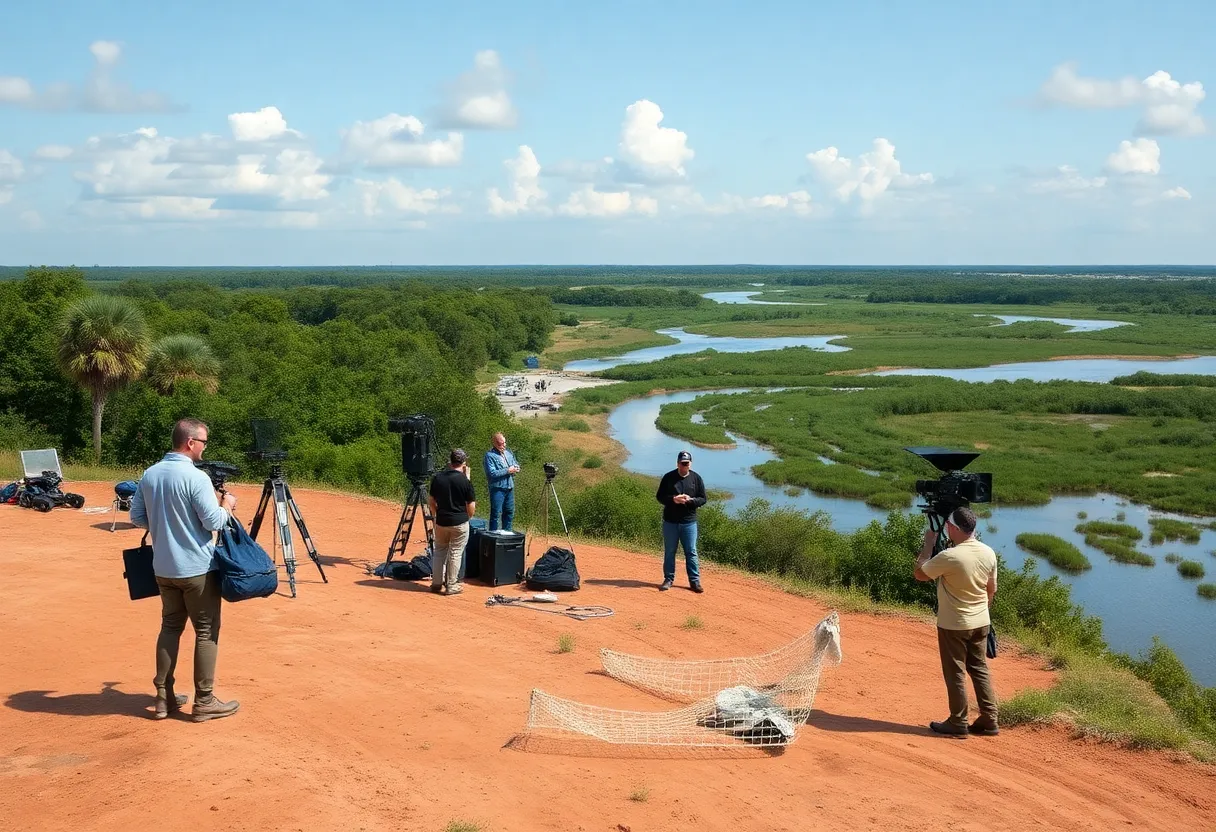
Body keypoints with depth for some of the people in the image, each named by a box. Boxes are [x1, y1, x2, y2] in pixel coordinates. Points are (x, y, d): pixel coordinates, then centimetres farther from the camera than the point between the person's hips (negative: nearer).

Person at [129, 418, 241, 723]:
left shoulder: (149, 475, 3)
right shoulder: (196, 477, -18)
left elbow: (137, 517, 9)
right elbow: (213, 521, -18)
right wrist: (227, 506, 2)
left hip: (164, 568, 7)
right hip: (197, 568, -7)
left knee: (170, 627, 16)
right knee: (206, 631, 3)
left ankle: (164, 697, 18)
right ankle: (204, 702, 6)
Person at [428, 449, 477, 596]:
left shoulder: (437, 478, 0)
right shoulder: (464, 481, -12)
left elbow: (431, 501, 8)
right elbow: (471, 507, -7)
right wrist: (469, 515, 13)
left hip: (441, 521, 4)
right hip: (459, 523, -4)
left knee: (439, 551, 18)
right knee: (455, 553, 5)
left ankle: (436, 583, 21)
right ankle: (451, 586, 10)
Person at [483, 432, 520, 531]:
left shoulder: (508, 453, 13)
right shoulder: (490, 455, -11)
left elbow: (516, 464, 21)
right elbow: (492, 473, -20)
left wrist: (516, 468, -4)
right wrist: (507, 471, -17)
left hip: (509, 488, 7)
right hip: (497, 488, -7)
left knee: (509, 512, 15)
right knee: (496, 513, -3)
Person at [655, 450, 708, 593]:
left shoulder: (696, 478, 2)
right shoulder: (668, 477, 0)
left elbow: (703, 499, 3)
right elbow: (659, 496, 1)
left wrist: (690, 500, -17)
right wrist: (672, 499, -17)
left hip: (689, 522, 0)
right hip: (670, 521, 0)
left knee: (691, 552, 2)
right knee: (669, 552, 9)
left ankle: (695, 581, 8)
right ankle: (668, 579, 19)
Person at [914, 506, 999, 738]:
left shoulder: (949, 557, -23)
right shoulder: (988, 553, -2)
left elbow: (920, 574, -10)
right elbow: (991, 590, 10)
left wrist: (928, 543, -3)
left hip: (953, 625, -6)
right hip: (981, 622, 6)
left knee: (955, 673, 5)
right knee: (980, 669, 15)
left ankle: (958, 723, 12)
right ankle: (989, 720, 17)